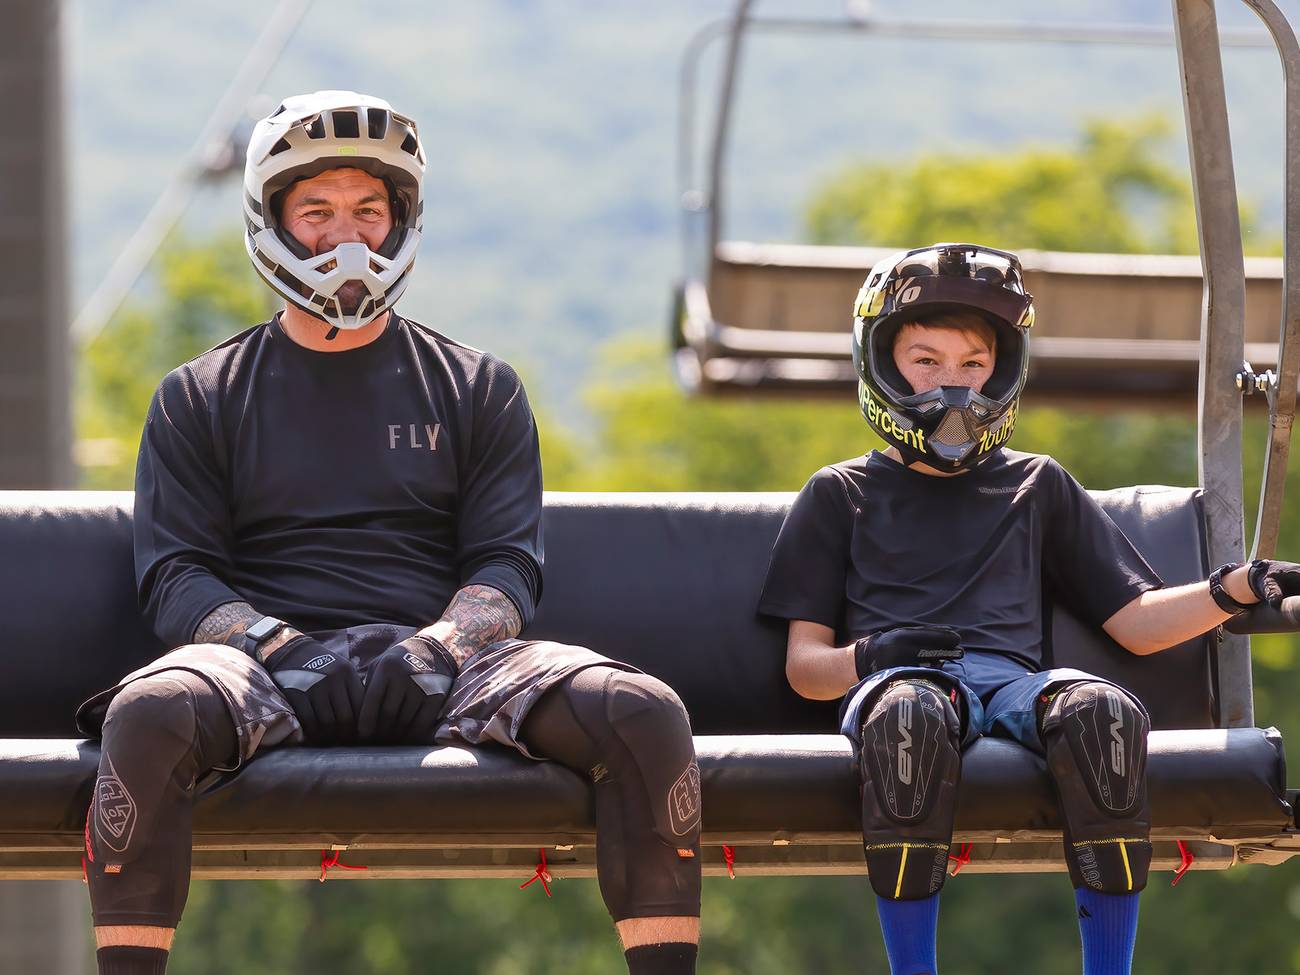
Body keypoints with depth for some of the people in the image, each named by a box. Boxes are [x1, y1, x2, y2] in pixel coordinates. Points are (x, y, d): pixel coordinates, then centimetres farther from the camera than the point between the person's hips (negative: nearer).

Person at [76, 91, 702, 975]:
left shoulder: (480, 391, 21)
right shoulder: (202, 399, 18)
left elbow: (509, 565, 11)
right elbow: (176, 575, 8)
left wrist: (442, 642, -12)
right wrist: (273, 643, -13)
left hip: (440, 661, 1)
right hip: (273, 666, -1)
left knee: (646, 715, -27)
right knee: (150, 715, -38)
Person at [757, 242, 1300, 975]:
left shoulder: (1038, 487, 30)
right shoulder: (841, 495, 24)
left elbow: (1137, 623, 23)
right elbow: (804, 665, 16)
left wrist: (1235, 590, 5)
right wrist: (868, 656, -7)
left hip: (1016, 683, 2)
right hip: (902, 680, -2)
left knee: (1104, 712, -37)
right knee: (909, 715, -42)